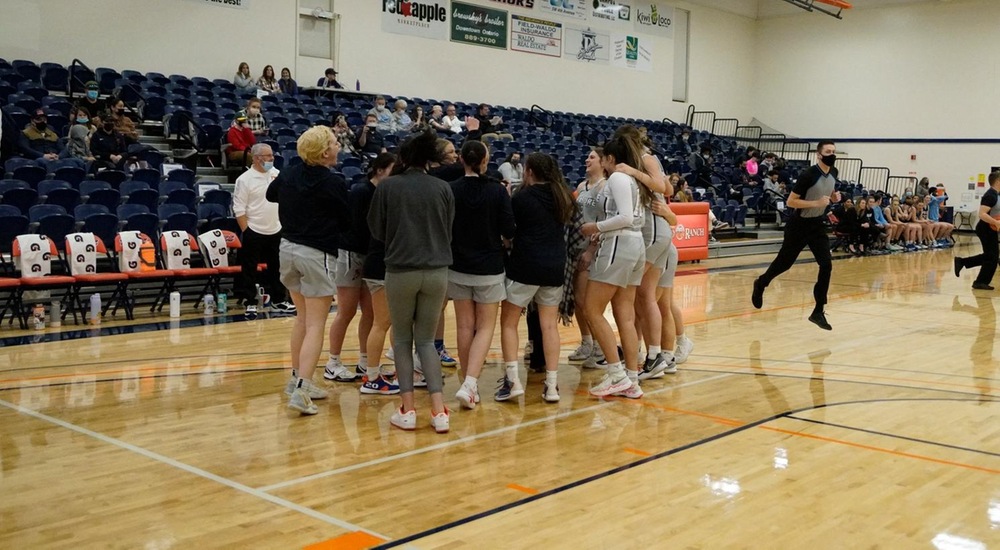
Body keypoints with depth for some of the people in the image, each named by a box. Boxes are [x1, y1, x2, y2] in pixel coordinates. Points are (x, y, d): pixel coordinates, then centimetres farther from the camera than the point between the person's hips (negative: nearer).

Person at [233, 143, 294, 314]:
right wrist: (246, 232, -12)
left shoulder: (277, 174, 4)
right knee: (250, 269, 3)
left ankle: (278, 300, 26)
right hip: (254, 232, -5)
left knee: (277, 268, 13)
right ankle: (250, 303, 13)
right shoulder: (245, 179, -11)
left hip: (276, 231, 5)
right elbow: (239, 210, -10)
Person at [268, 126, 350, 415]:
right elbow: (346, 221, -7)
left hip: (288, 249, 7)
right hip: (317, 254, -7)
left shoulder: (288, 175, 2)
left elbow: (271, 194, 23)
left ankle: (297, 378, 27)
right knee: (315, 325, -4)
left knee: (302, 318, 21)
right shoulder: (333, 183, -17)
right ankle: (301, 390, -13)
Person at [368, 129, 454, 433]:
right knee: (426, 340, 12)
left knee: (402, 339, 13)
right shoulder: (443, 188, 3)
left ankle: (407, 410, 10)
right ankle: (438, 410, 1)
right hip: (437, 271, 2)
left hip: (401, 270, -2)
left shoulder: (388, 187, -3)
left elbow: (376, 230, 6)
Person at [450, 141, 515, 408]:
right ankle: (470, 383, -11)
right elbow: (509, 231, -8)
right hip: (489, 268, -1)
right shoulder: (498, 191, -9)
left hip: (458, 267, 2)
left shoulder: (451, 190, -7)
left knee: (465, 326, 11)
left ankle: (470, 384, 17)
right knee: (485, 327, 6)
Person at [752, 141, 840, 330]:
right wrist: (817, 203, -27)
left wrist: (833, 198, -1)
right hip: (799, 224, -6)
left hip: (817, 224, 6)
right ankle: (760, 284, 40)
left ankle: (818, 312, -2)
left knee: (826, 266, -8)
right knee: (784, 263, 10)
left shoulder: (833, 173, 2)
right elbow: (790, 201, -21)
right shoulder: (808, 175, -22)